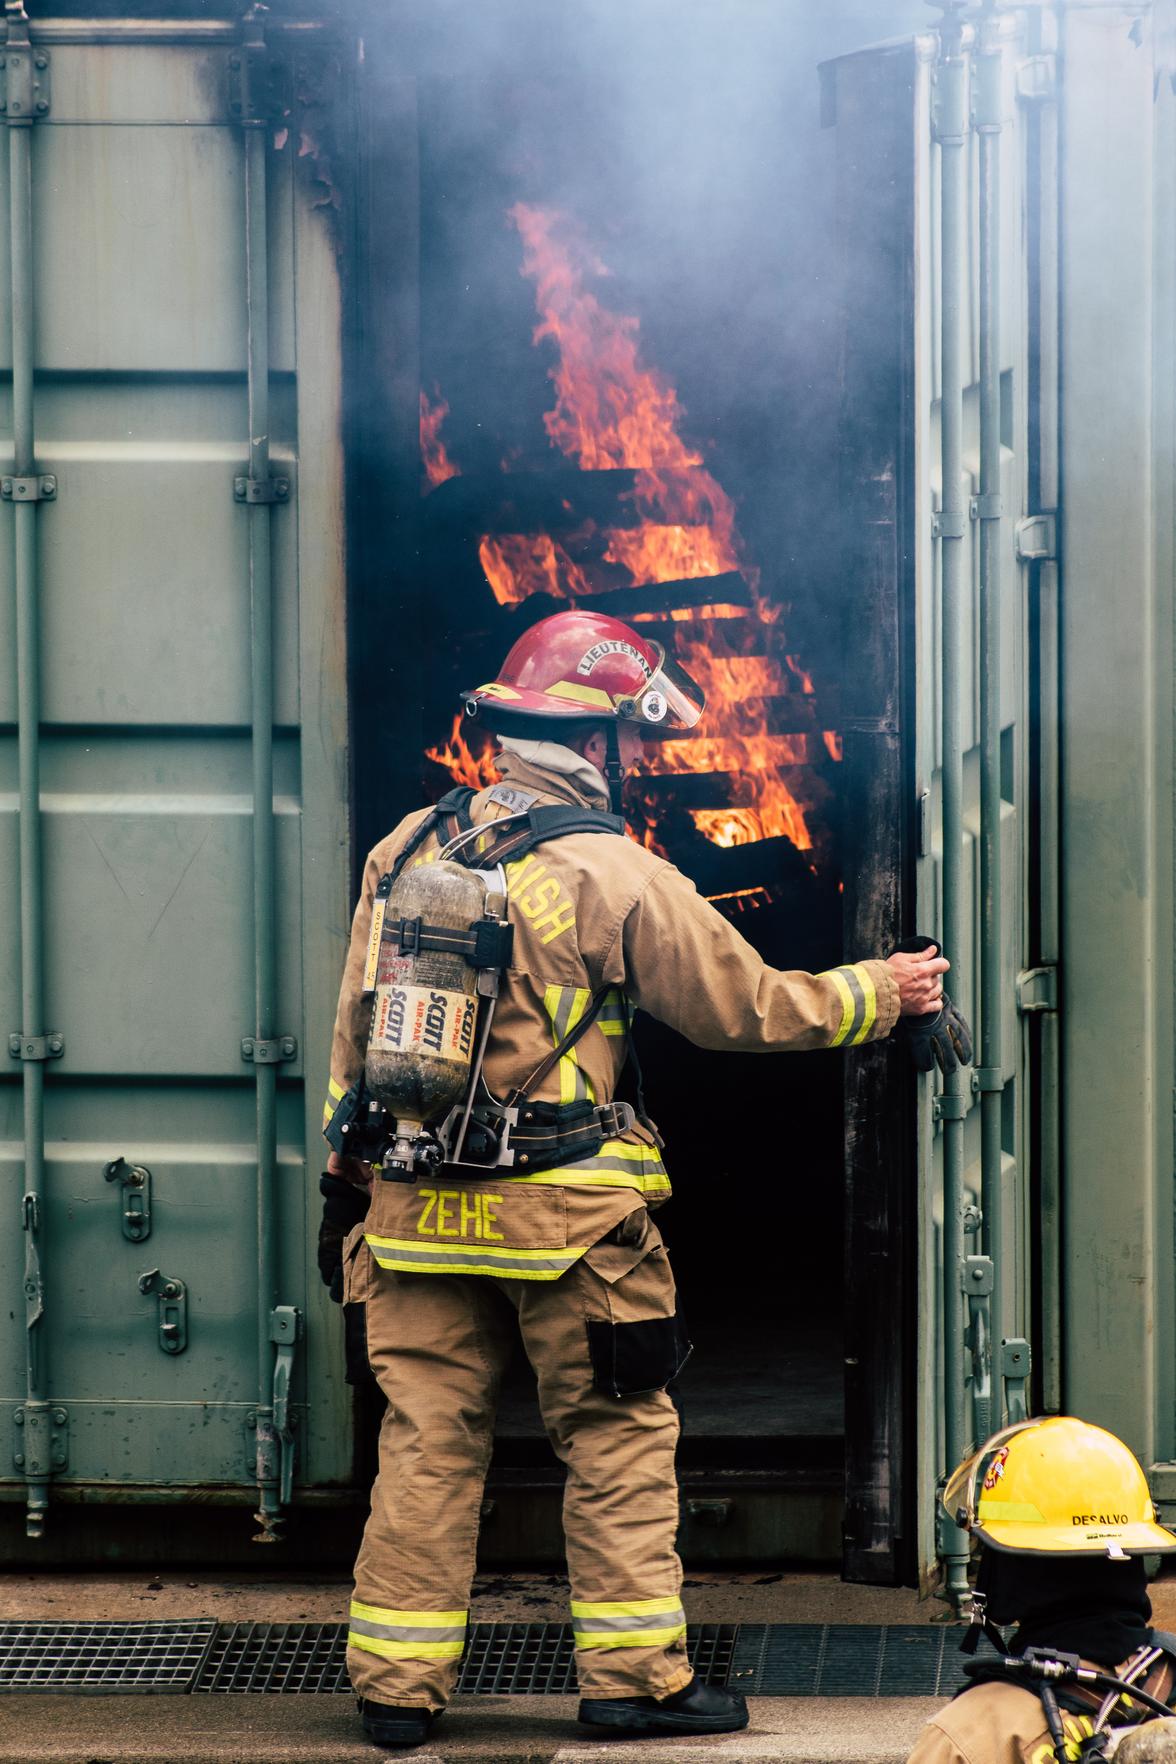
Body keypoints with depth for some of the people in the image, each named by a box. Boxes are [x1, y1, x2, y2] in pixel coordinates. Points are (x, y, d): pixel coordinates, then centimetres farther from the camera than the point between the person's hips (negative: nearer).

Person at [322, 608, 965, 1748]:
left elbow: (355, 1029, 12)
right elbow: (746, 1007, -1)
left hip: (417, 1203, 5)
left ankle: (396, 1684, 10)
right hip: (564, 1210, -5)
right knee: (617, 1437, 8)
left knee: (427, 1440, 9)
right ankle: (633, 1674, 12)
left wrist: (349, 1161, 22)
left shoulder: (406, 849, 6)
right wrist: (881, 994, 12)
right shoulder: (616, 874, -9)